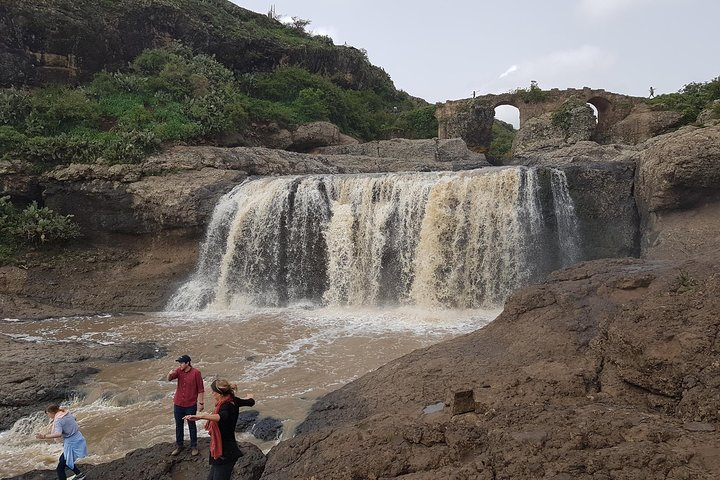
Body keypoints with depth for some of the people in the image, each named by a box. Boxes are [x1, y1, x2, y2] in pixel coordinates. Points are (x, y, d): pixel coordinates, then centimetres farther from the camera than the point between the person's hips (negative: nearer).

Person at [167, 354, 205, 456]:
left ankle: (193, 447, 23)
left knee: (191, 425, 10)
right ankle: (179, 446, 30)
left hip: (191, 405, -4)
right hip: (178, 404, 4)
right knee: (179, 425, 15)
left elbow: (200, 389, -10)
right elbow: (169, 379, -11)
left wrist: (201, 402, -9)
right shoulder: (179, 371, -2)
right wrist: (170, 374, -33)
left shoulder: (196, 373, -15)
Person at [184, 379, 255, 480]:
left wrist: (201, 416, -65)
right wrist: (249, 396, 44)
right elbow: (251, 401, 19)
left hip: (225, 454, -9)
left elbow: (222, 417, -50)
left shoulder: (226, 406, -25)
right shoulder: (233, 400, 1)